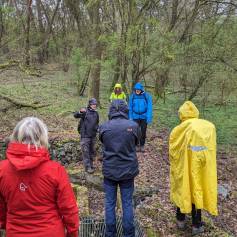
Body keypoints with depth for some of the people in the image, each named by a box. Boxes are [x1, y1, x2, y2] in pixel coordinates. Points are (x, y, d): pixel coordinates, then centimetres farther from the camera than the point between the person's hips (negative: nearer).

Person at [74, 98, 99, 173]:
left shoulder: (96, 113, 10)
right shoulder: (85, 112, -8)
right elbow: (75, 115, -24)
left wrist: (96, 127, 7)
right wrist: (80, 112, -43)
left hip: (93, 136, 6)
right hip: (85, 135, -6)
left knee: (92, 151, 15)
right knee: (86, 152, -5)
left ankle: (91, 165, 28)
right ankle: (87, 167, 0)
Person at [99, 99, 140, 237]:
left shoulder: (104, 127, -11)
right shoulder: (133, 126, -13)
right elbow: (136, 144, 3)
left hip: (109, 170, 1)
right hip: (128, 170, 0)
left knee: (110, 203, 15)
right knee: (127, 203, 14)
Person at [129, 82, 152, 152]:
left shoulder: (147, 96, -9)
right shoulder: (132, 96, -3)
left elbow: (149, 107, -10)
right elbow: (130, 108, 4)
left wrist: (149, 118, -15)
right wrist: (130, 117, 4)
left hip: (144, 117, -1)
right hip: (135, 117, 1)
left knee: (143, 131, 9)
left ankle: (142, 145, 23)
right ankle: (137, 145, 20)